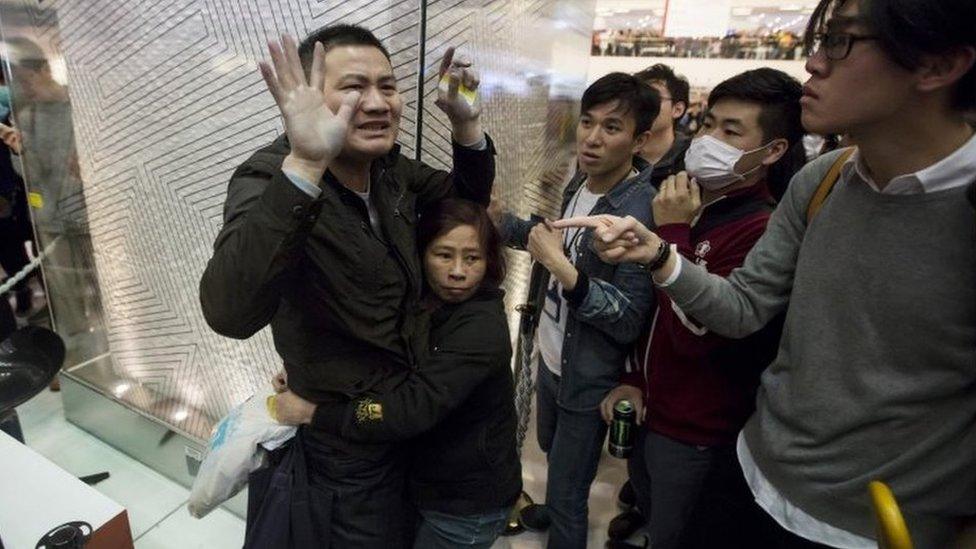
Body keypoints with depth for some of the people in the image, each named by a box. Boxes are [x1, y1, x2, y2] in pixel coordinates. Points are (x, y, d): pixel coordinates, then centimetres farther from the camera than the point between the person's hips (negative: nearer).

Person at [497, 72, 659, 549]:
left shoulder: (639, 212, -27)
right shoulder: (581, 181, -3)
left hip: (587, 380, -8)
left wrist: (565, 272, -36)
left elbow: (630, 323, -27)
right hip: (550, 357, 8)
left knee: (567, 500, 10)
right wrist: (503, 222, 4)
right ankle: (558, 506, 61)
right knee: (551, 450, 32)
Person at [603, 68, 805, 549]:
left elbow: (694, 333, -29)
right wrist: (633, 378, 6)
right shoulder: (690, 203, 2)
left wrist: (674, 231, -27)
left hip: (696, 432, -7)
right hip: (647, 404, 7)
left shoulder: (764, 232, -26)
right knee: (648, 506, 32)